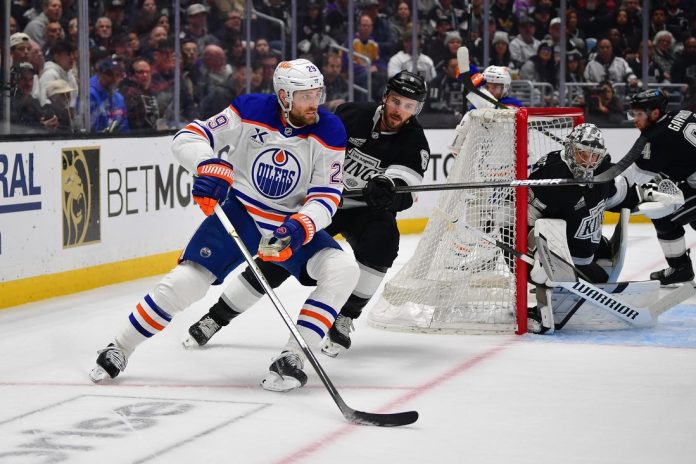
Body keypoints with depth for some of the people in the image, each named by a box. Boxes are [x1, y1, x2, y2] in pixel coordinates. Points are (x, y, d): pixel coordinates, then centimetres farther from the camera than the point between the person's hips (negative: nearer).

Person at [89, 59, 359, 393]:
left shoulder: (329, 132, -15)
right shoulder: (251, 111, -17)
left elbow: (326, 195, -15)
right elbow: (188, 138, -15)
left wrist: (299, 227, -34)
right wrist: (208, 165, -36)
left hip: (295, 222, 1)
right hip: (240, 211, -1)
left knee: (342, 270, -23)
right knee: (187, 280, -11)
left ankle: (293, 357, -18)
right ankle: (119, 349, 8)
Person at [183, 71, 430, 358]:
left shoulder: (414, 143, -14)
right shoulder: (351, 115, -10)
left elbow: (404, 194, -28)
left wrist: (387, 189, -48)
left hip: (367, 210, 0)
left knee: (382, 240, -31)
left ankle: (345, 318, -15)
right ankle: (219, 315, 6)